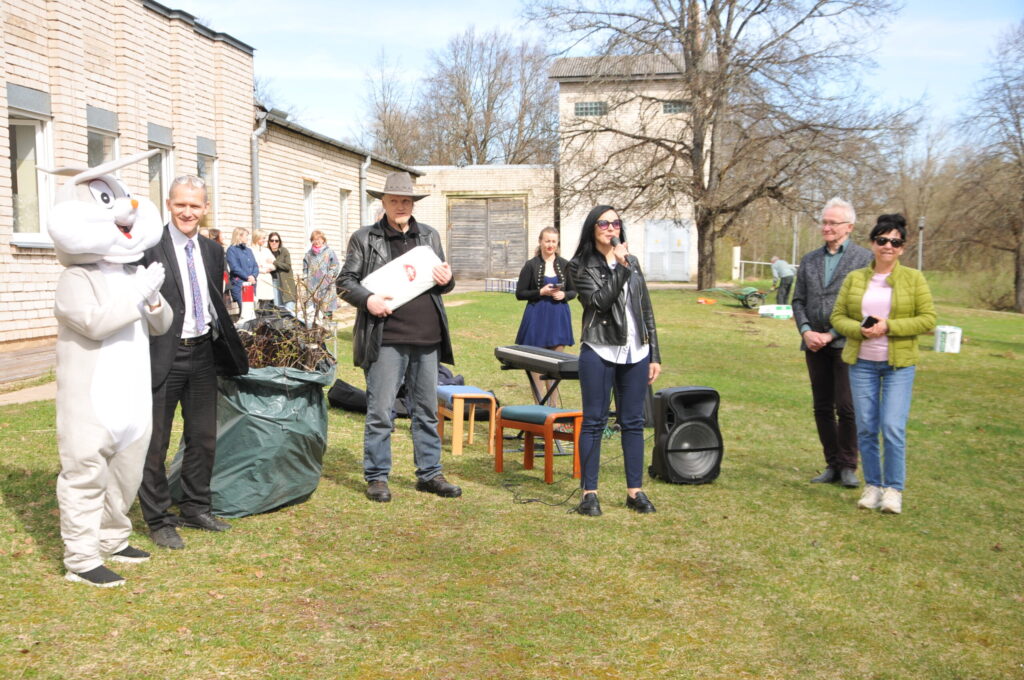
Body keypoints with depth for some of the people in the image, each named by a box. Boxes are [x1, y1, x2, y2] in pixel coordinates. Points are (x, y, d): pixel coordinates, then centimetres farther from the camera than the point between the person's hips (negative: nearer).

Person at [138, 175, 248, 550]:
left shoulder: (212, 251, 11)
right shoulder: (148, 247, -10)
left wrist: (230, 349, 18)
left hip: (203, 353, 7)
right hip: (162, 357, -6)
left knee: (203, 437, 15)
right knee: (154, 442, 4)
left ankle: (195, 508, 31)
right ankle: (158, 520, 17)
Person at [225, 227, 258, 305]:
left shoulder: (249, 250, 18)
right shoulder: (232, 249, -2)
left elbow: (255, 266, 13)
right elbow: (234, 267, -12)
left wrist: (253, 276, -7)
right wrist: (247, 277, -15)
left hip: (251, 283, 6)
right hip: (238, 284, -6)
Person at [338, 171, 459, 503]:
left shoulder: (430, 236, 16)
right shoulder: (364, 239, 4)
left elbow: (443, 283, 22)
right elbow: (345, 281, 3)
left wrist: (447, 280, -1)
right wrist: (367, 300, -14)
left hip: (426, 338, 4)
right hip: (386, 338, -4)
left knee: (427, 410, 11)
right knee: (379, 411, -1)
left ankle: (429, 473, 21)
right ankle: (376, 476, 11)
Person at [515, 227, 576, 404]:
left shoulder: (565, 265, 5)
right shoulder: (531, 265, -2)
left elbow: (573, 291, 12)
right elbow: (520, 293, -1)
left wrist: (564, 295, -9)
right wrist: (541, 292, -14)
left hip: (559, 316, 2)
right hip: (537, 316, -2)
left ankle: (553, 405, 18)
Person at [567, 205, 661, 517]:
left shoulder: (632, 262, 13)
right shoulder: (580, 266, 0)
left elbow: (646, 311, 13)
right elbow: (599, 301, -14)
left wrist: (655, 355, 11)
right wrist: (620, 268, -18)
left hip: (635, 353, 4)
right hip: (599, 353, -4)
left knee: (633, 422, 8)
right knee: (594, 422, 0)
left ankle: (635, 491, 15)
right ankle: (589, 492, 6)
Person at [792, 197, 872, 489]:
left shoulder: (864, 258, -1)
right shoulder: (809, 260, 15)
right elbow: (798, 300, 13)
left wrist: (831, 335, -12)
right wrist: (806, 331, -5)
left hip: (846, 343, -5)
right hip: (814, 344, 5)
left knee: (846, 407, -8)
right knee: (822, 408, 8)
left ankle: (848, 466, 6)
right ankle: (832, 465, 17)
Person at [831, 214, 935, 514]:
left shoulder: (914, 279, 0)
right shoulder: (854, 278, 6)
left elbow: (928, 319, -5)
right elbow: (838, 316, 6)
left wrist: (889, 326, -16)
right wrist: (860, 330, -14)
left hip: (899, 364, -2)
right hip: (862, 362, 2)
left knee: (893, 428, -9)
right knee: (866, 429, 6)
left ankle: (893, 489, 6)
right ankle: (872, 485, 20)